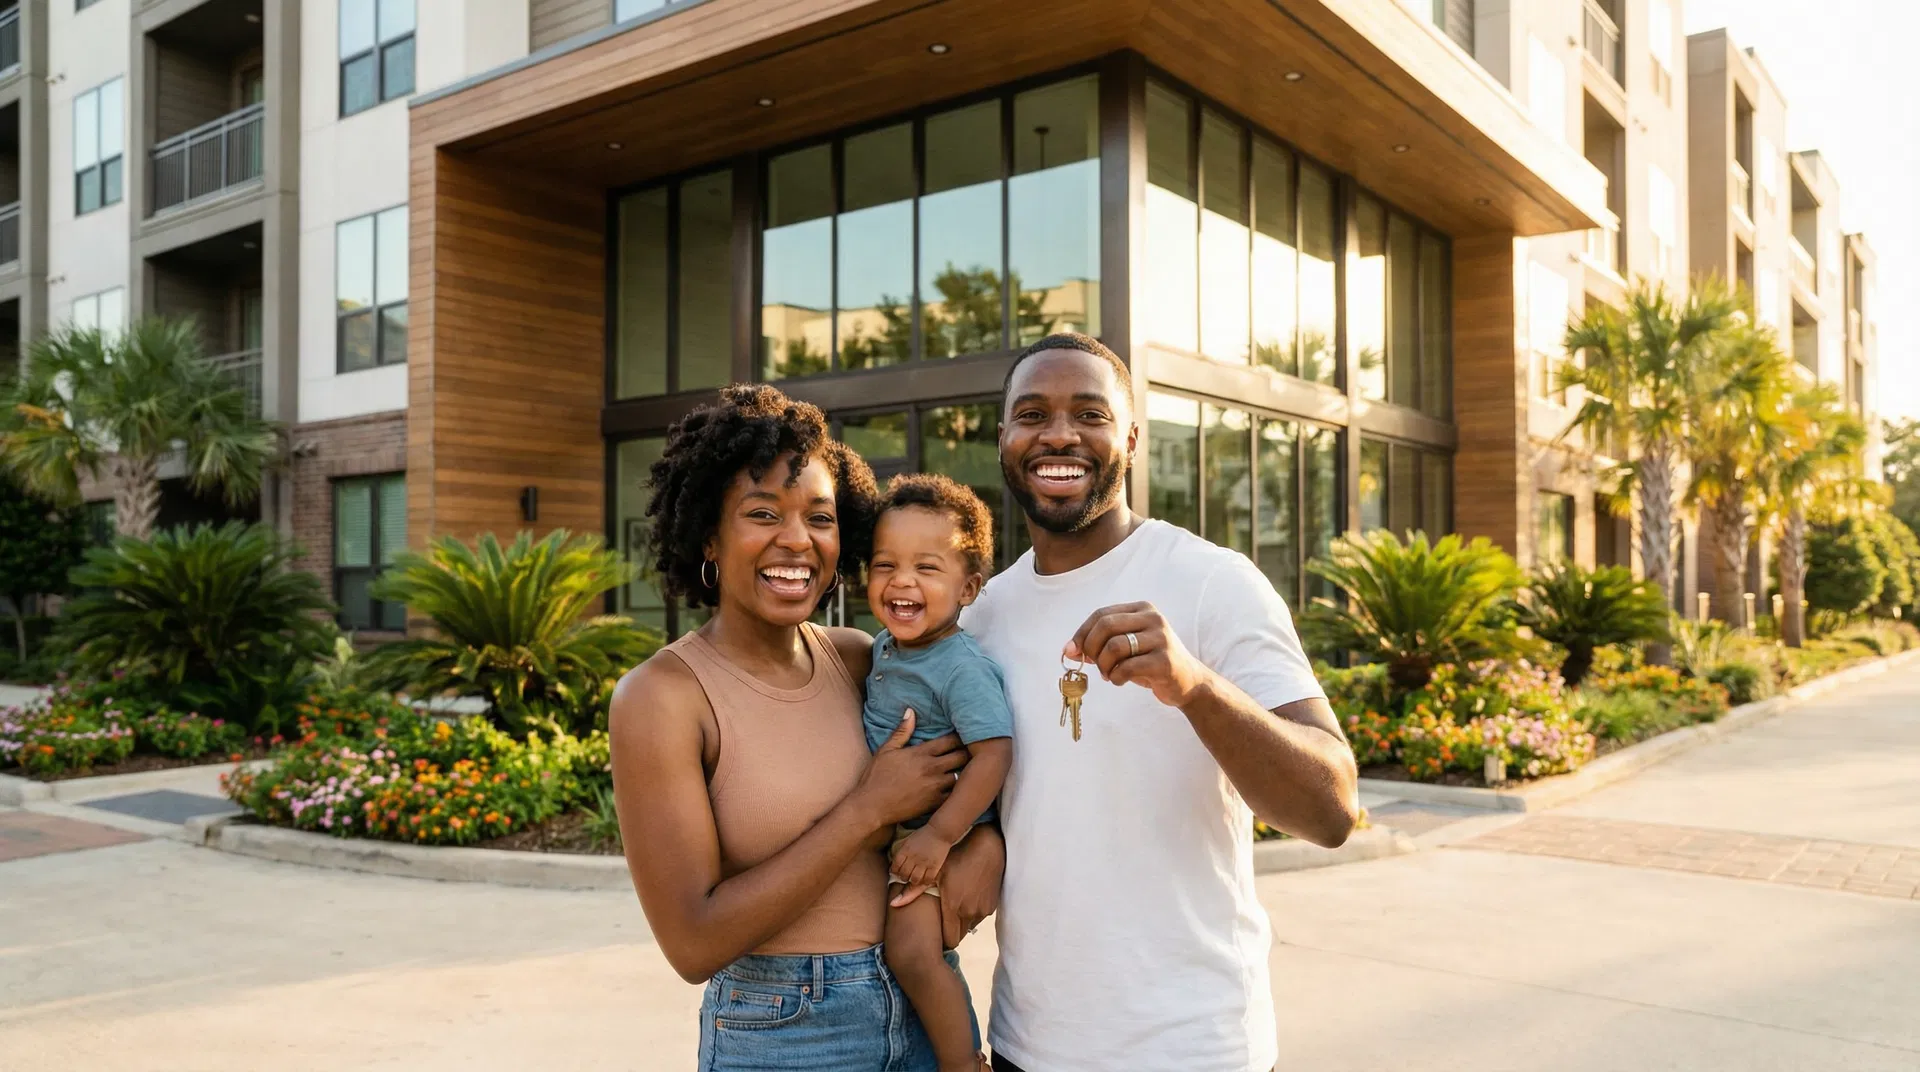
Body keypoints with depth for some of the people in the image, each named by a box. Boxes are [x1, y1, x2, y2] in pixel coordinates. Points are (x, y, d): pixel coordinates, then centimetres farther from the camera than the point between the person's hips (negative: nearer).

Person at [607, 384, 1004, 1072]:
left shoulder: (858, 657, -3)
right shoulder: (662, 695, -16)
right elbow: (694, 944, -20)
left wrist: (987, 841, -12)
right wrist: (871, 809, -20)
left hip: (921, 1010, 4)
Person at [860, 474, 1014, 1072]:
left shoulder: (962, 668, -22)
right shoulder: (884, 647, 3)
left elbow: (994, 752, -28)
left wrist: (940, 834, -29)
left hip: (935, 833, -8)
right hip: (887, 829, 9)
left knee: (912, 951, -16)